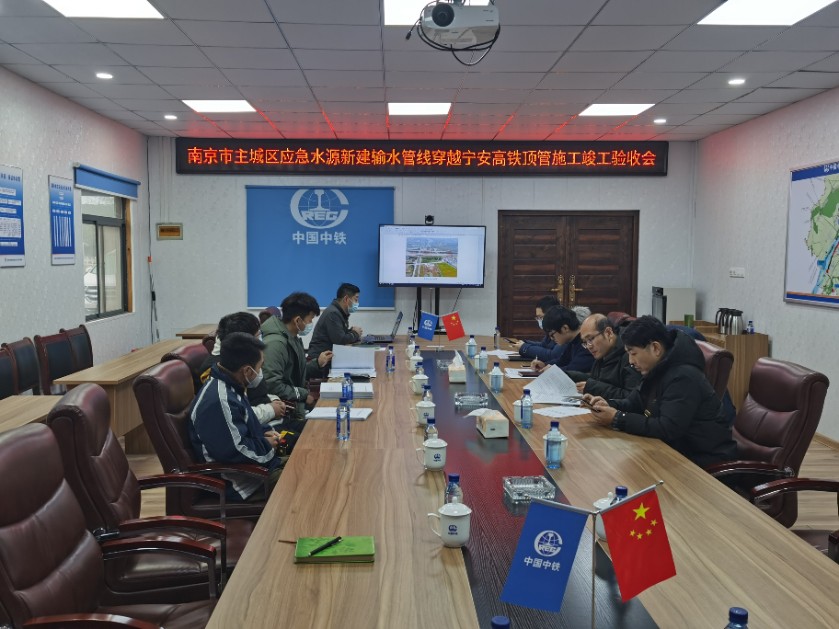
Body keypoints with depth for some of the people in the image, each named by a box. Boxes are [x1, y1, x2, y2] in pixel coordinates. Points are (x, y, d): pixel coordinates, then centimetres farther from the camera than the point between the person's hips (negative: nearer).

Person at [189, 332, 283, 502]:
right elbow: (234, 451, -29)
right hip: (240, 482, -10)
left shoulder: (230, 387, 6)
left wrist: (266, 432, 5)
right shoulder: (219, 401, -27)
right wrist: (267, 445, -13)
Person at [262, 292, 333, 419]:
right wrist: (303, 395, -17)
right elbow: (272, 385, -25)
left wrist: (317, 363, 11)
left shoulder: (293, 338, 12)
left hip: (297, 403, 9)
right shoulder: (275, 343, -19)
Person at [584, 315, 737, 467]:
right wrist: (609, 405, -7)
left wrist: (617, 419, -26)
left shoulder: (684, 377, -25)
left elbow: (667, 429, -31)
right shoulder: (658, 371, 7)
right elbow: (634, 403, 15)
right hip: (679, 450, 9)